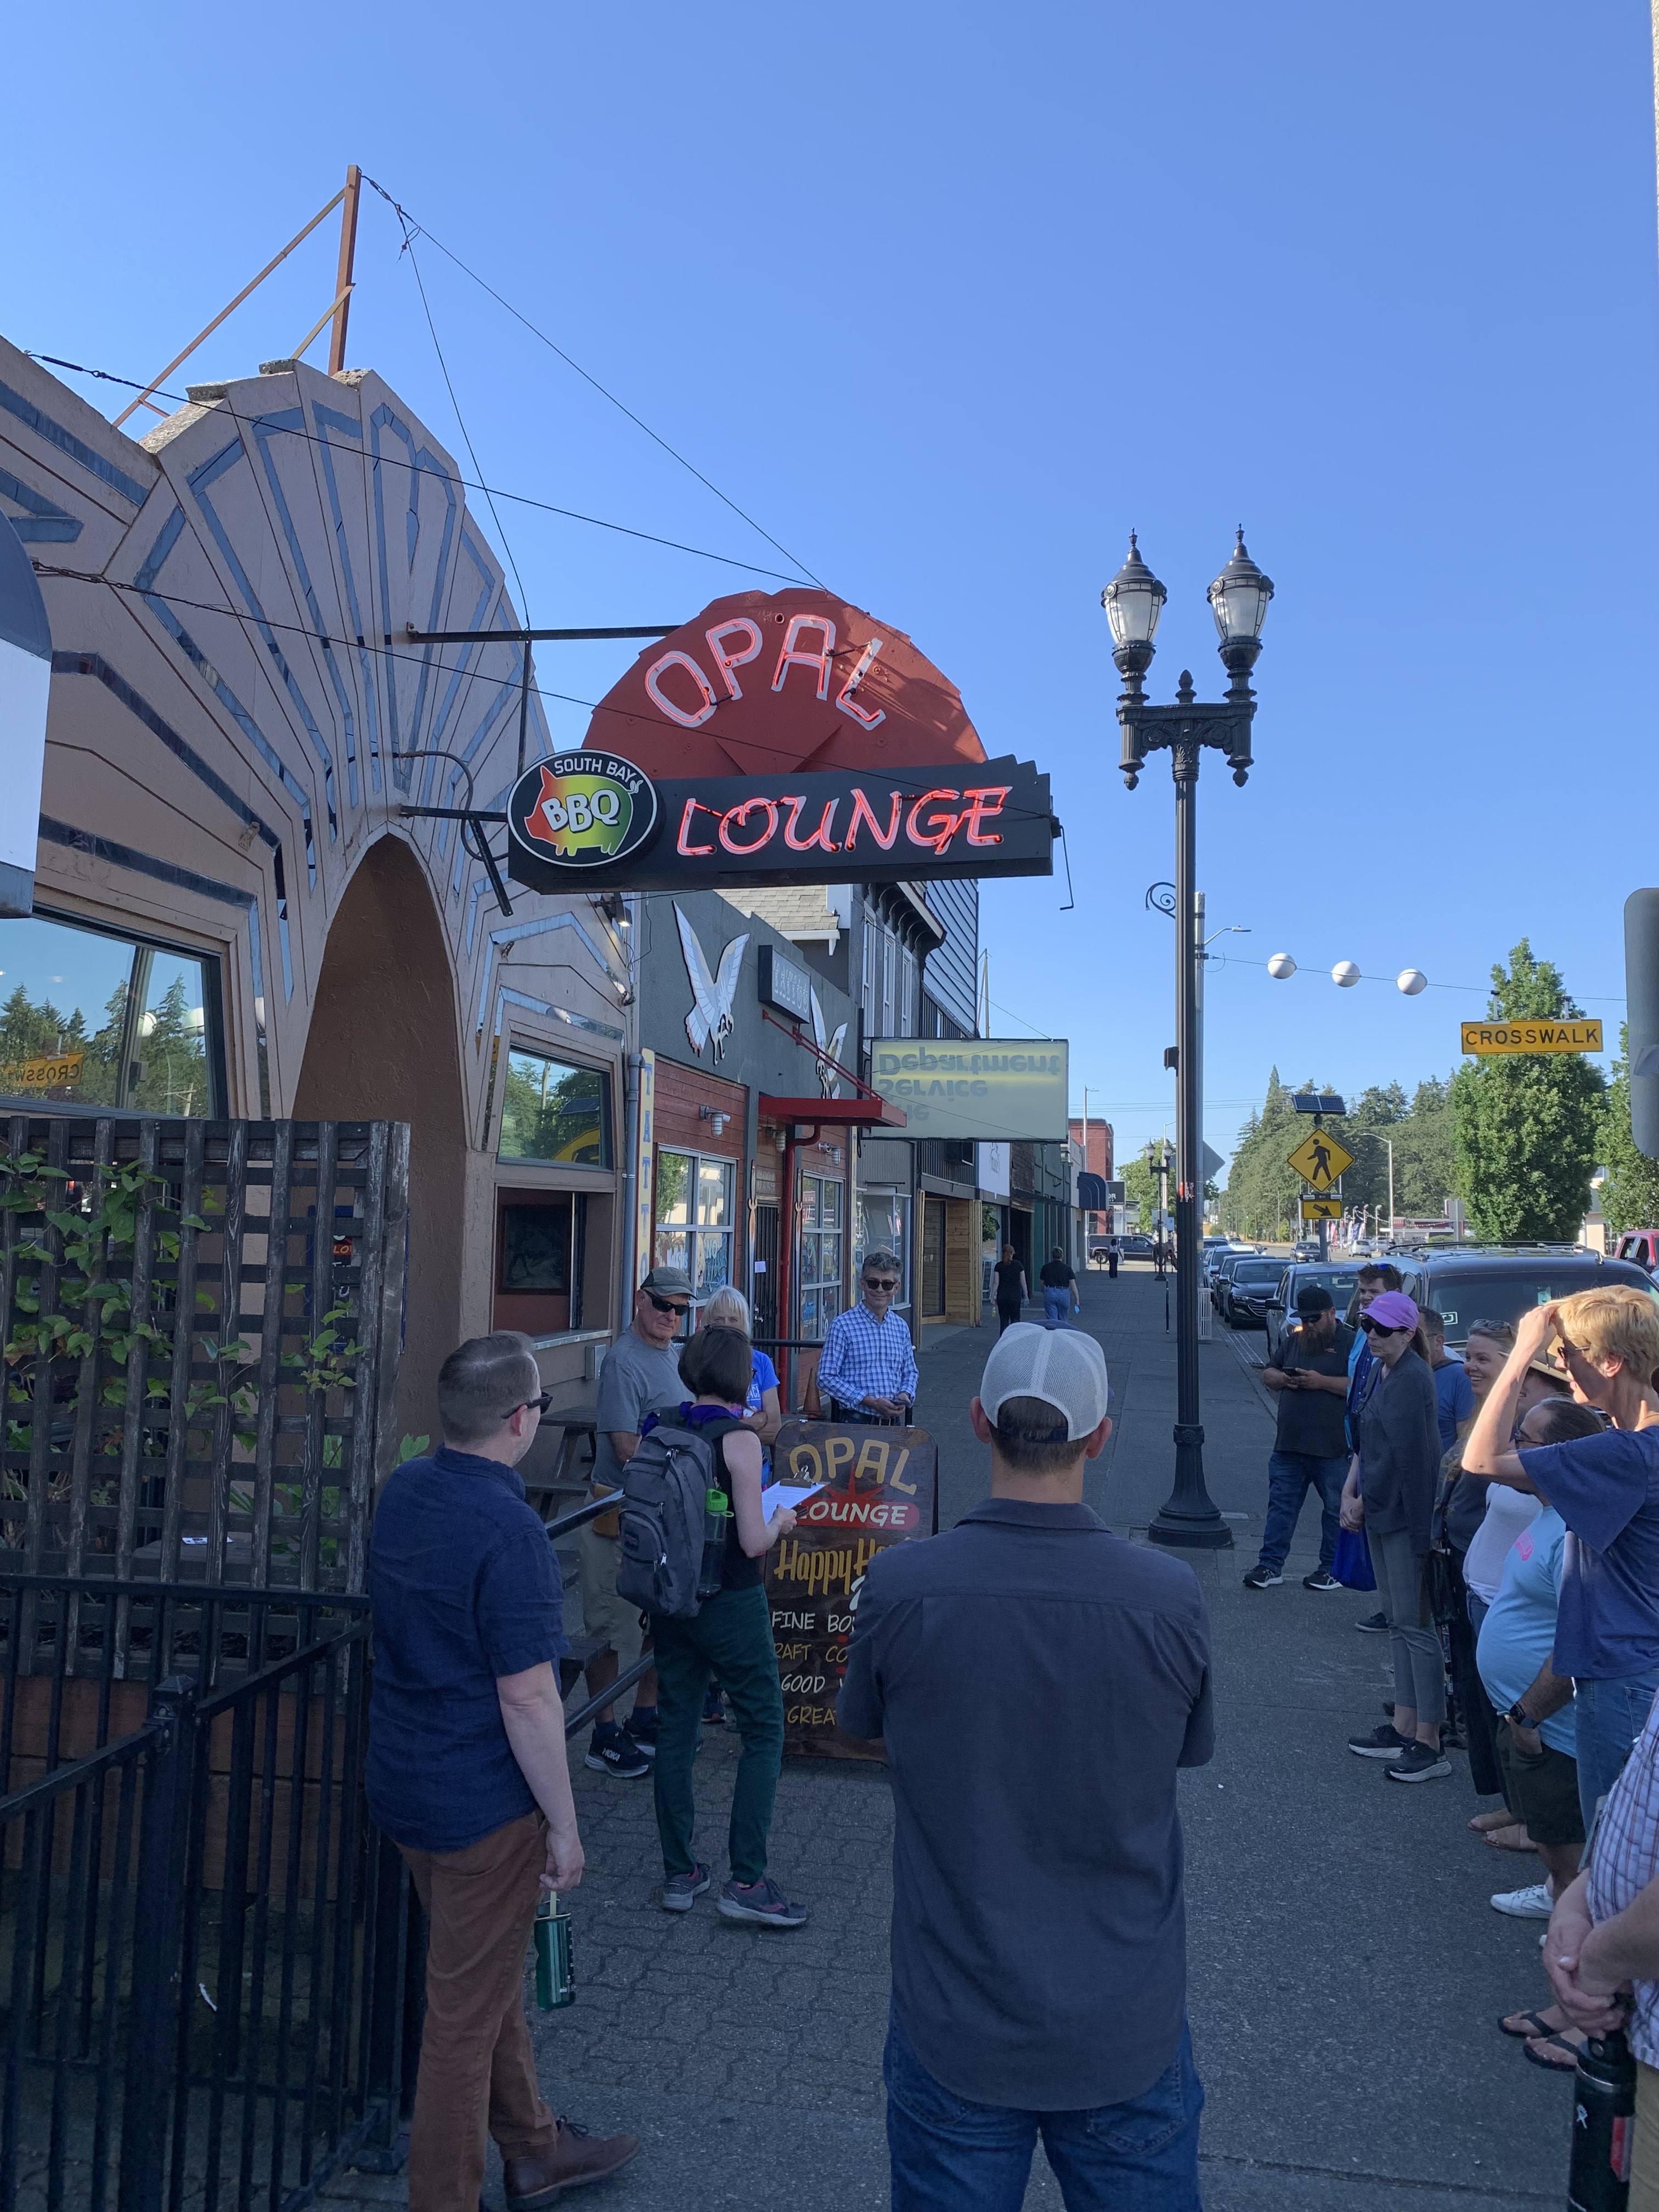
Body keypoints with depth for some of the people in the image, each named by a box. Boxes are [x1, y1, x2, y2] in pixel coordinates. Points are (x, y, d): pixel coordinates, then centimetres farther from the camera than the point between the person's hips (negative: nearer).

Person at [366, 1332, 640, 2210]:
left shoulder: (402, 1490, -1)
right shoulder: (508, 1530, -27)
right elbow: (527, 1696, -25)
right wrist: (565, 1825, -14)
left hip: (403, 1778, 9)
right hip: (482, 1801, -9)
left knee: (489, 1976, 25)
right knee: (466, 2011, 9)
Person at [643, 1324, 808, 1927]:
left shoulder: (660, 1430, -1)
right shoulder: (739, 1439, -18)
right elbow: (754, 1543, -19)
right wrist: (781, 1521, 1)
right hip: (730, 1603, -6)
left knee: (675, 1727, 15)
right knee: (764, 1731, 7)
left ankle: (679, 1874, 24)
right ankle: (746, 1881, 8)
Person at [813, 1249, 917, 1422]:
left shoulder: (901, 1328, 14)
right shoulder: (843, 1325, -2)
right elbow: (827, 1377, -5)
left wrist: (905, 1395, 3)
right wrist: (870, 1401, -11)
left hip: (893, 1420, 4)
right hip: (856, 1421, -4)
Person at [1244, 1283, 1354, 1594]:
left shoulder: (1350, 1342, -6)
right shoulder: (1294, 1340, 15)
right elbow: (1267, 1373, 20)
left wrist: (1322, 1382, -21)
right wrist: (1281, 1378, -2)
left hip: (1333, 1450, -5)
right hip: (1289, 1444, 6)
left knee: (1336, 1509, 8)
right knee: (1281, 1504, 7)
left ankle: (1333, 1569, 20)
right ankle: (1271, 1565, 12)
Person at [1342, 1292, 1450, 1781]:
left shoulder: (1411, 1378, -17)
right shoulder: (1380, 1371, 12)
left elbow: (1400, 1453, -21)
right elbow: (1365, 1440, 14)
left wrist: (1363, 1501, -11)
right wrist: (1349, 1492, 2)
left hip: (1408, 1515, -10)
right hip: (1381, 1511, 10)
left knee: (1415, 1624, -4)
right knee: (1398, 1622, 16)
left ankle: (1429, 1746, 5)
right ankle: (1403, 1729, 26)